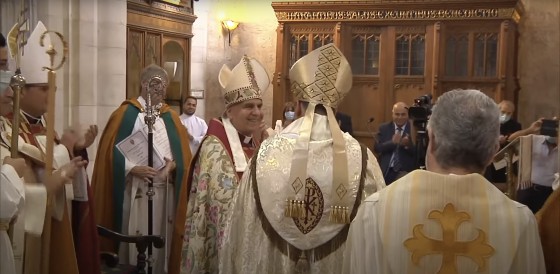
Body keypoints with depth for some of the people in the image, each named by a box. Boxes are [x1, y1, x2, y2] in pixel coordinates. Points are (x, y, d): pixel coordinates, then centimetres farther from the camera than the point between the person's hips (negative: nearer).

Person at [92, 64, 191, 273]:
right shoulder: (126, 112, 1)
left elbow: (183, 153, 11)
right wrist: (132, 168, -16)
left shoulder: (171, 117, 13)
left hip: (165, 189, 3)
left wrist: (173, 164, -9)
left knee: (160, 238, 5)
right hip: (134, 189, -3)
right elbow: (111, 150, -4)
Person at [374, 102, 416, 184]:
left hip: (405, 171, -2)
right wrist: (392, 142, -18)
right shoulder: (384, 128, 8)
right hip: (386, 170, 3)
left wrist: (408, 144, -25)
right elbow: (377, 148, -3)